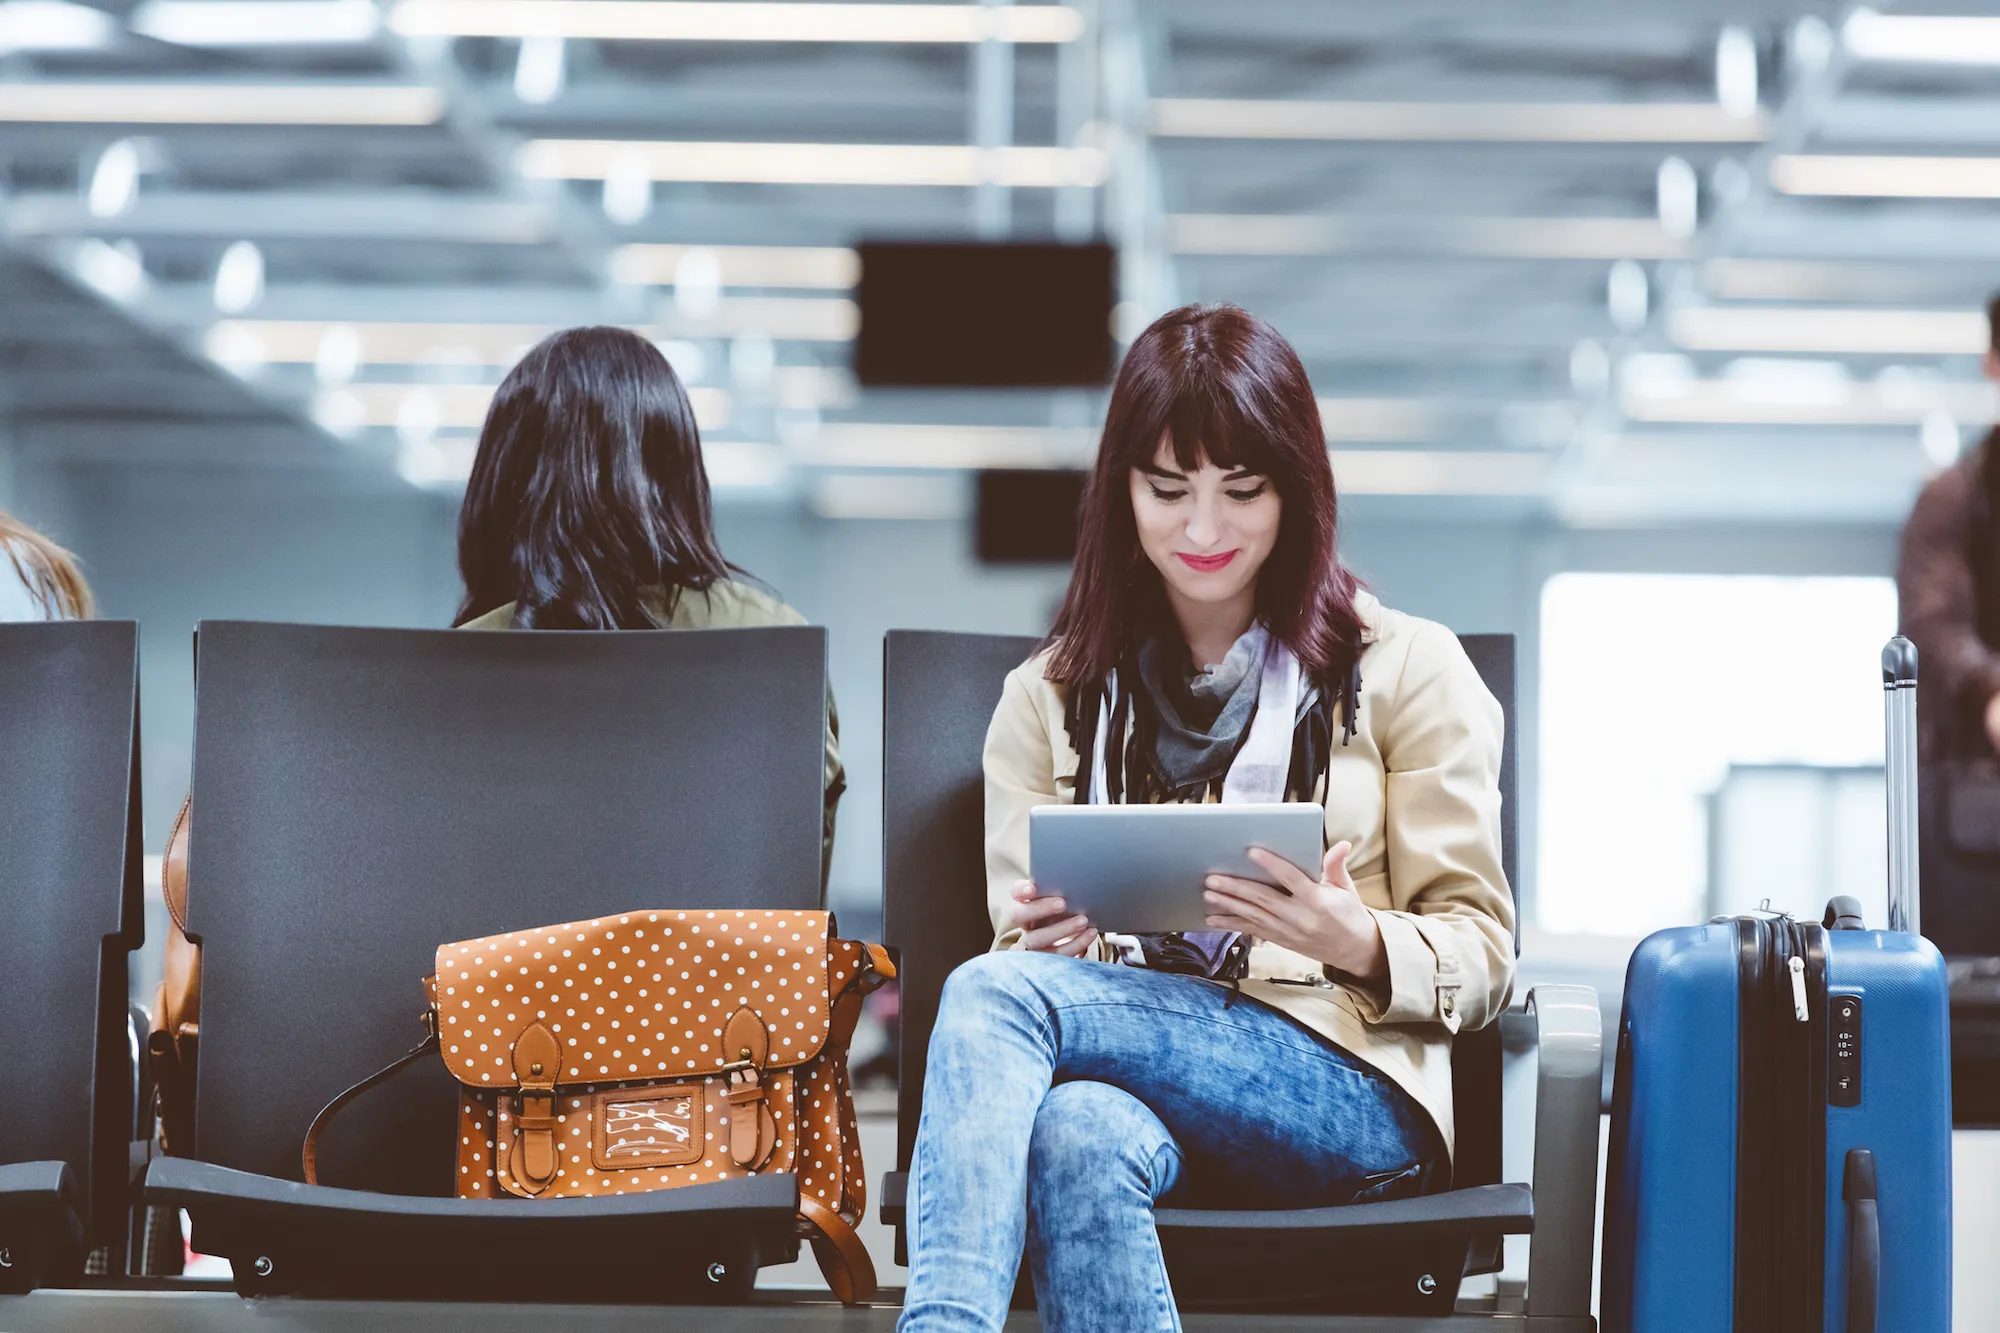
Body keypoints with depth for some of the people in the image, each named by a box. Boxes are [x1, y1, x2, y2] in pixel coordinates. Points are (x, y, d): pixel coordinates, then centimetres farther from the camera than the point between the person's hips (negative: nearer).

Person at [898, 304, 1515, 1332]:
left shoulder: (1406, 670, 13)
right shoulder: (1048, 697, 22)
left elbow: (1481, 953, 8)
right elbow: (1019, 945, 15)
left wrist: (1357, 941, -15)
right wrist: (1043, 938, -10)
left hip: (1351, 1101, -2)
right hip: (1132, 1070, 3)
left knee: (994, 995, -30)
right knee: (1080, 1135, -39)